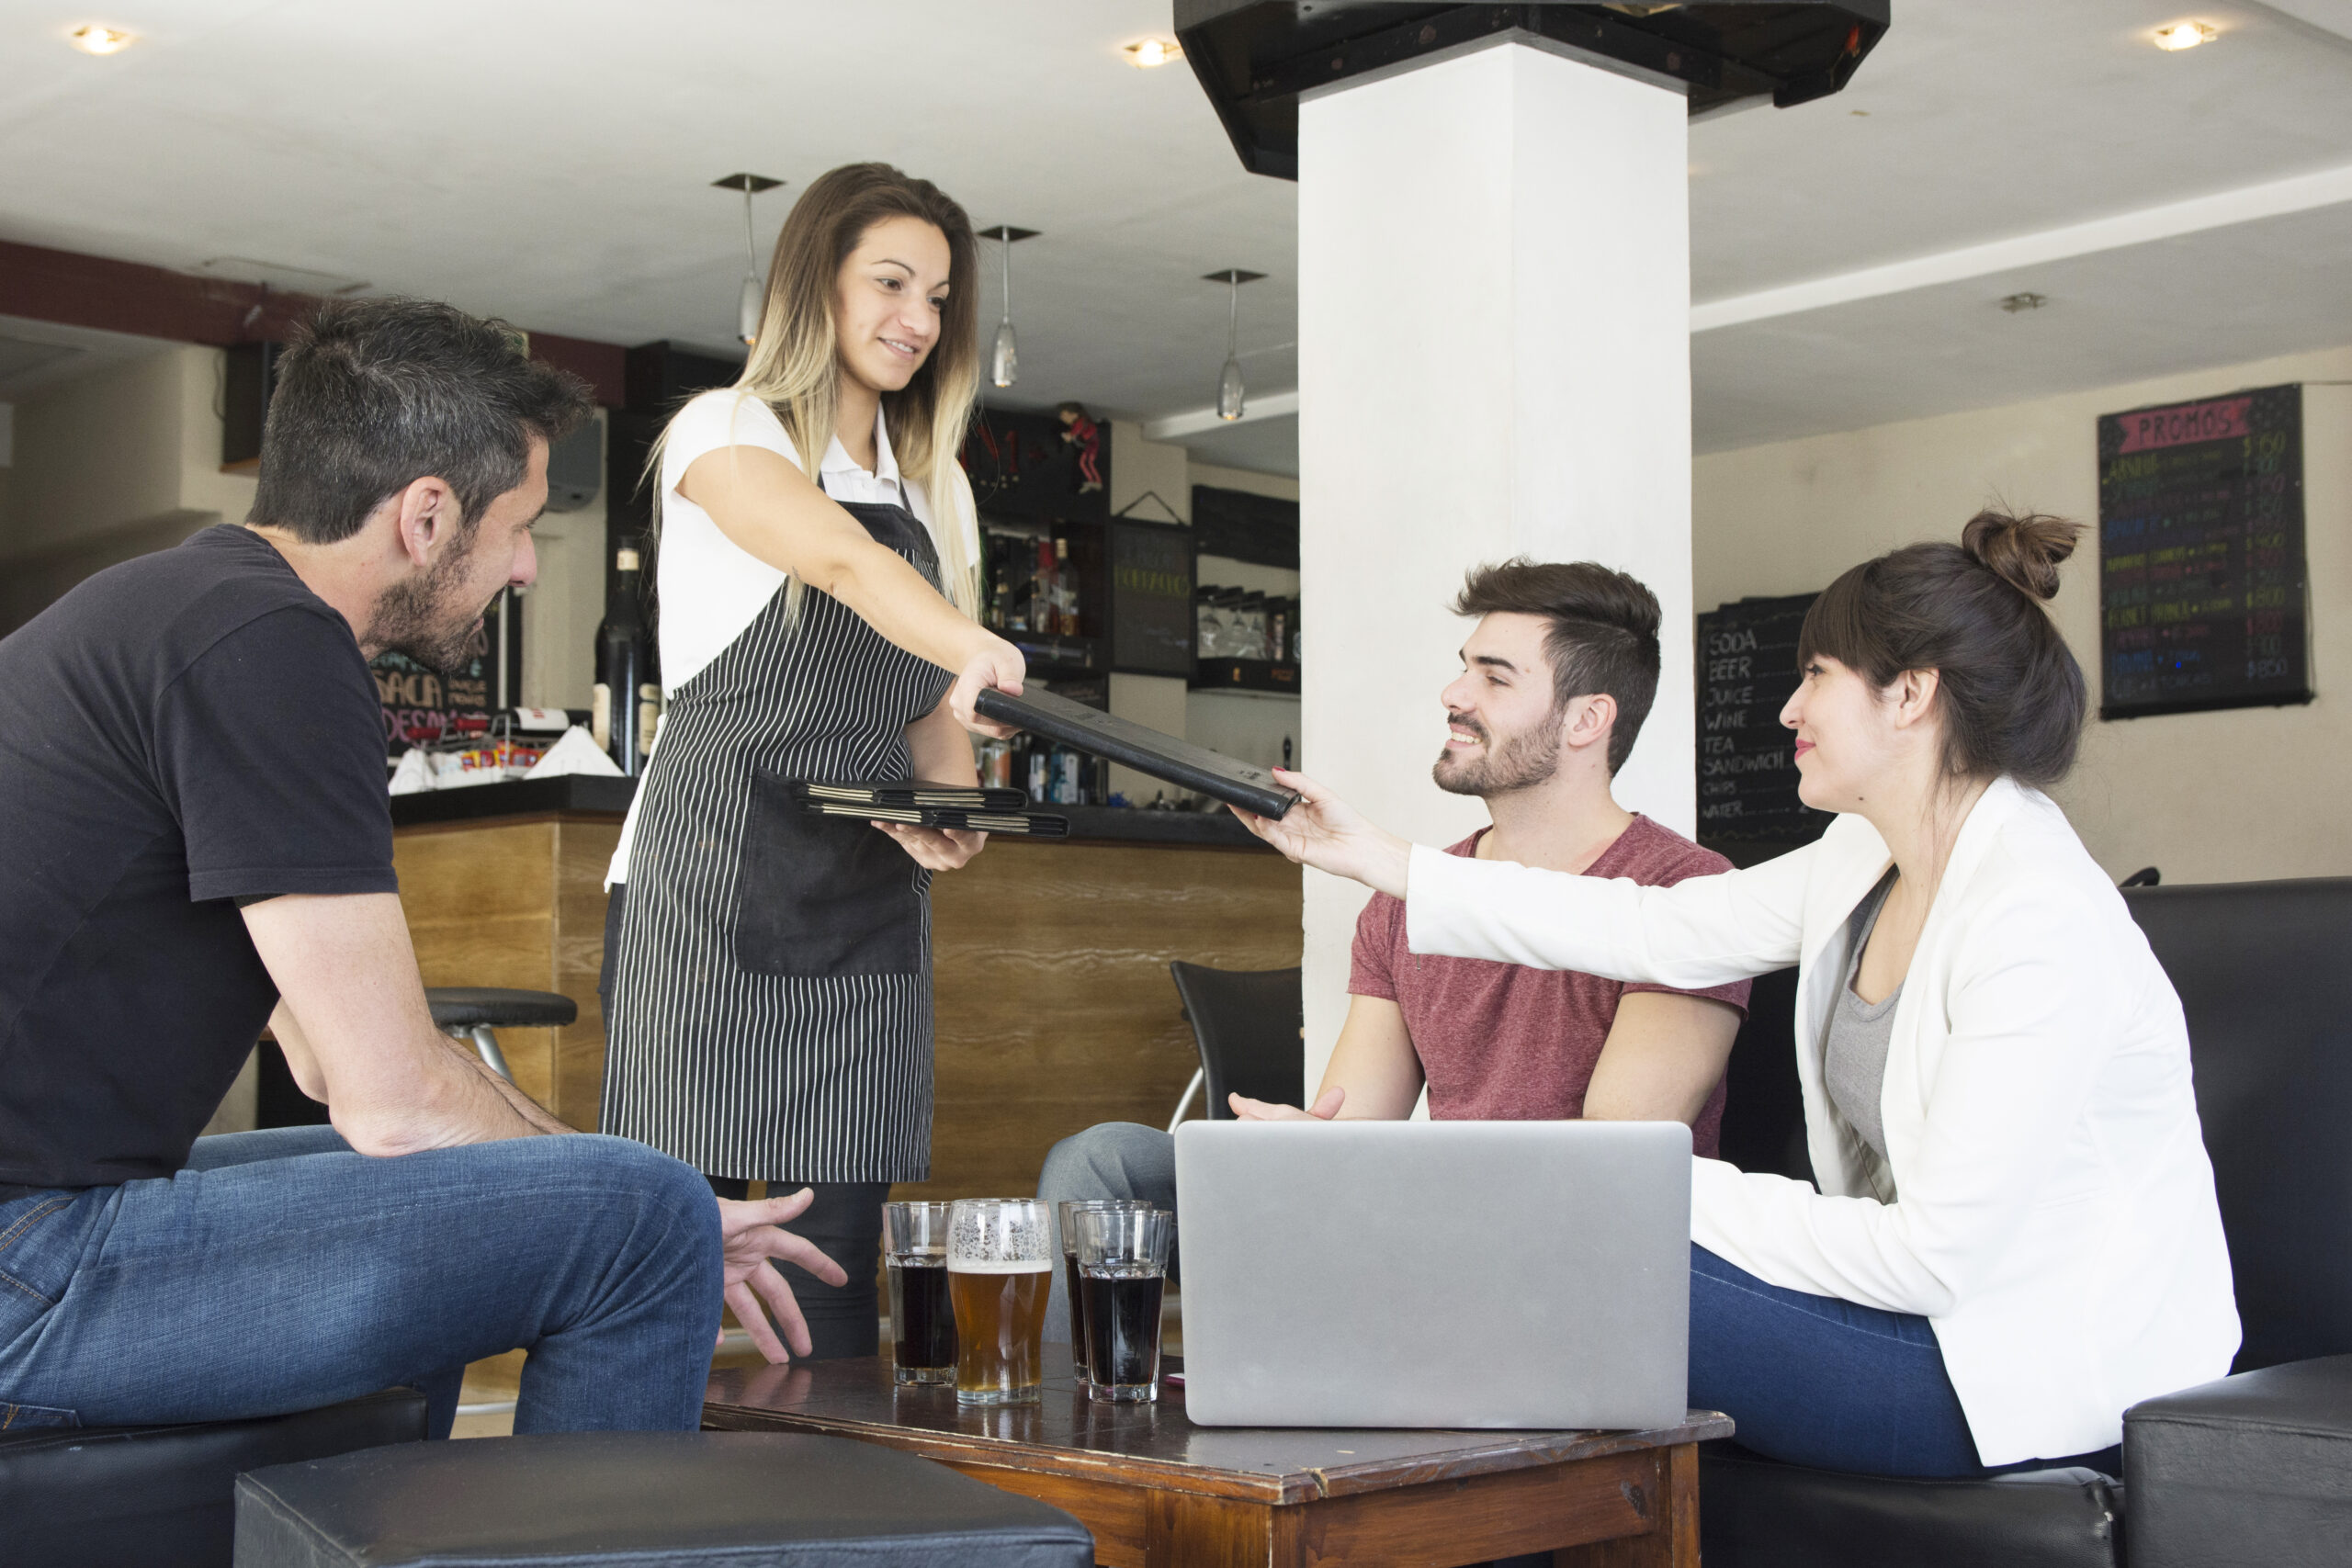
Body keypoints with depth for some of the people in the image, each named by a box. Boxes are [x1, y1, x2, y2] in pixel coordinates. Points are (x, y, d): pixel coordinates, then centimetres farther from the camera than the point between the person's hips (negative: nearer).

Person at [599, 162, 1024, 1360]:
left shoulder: (937, 488, 18)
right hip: (709, 889, -5)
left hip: (865, 903, 5)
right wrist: (976, 653, -41)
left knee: (840, 1247, 0)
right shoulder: (726, 434, 0)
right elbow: (842, 560, -22)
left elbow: (933, 712, 15)